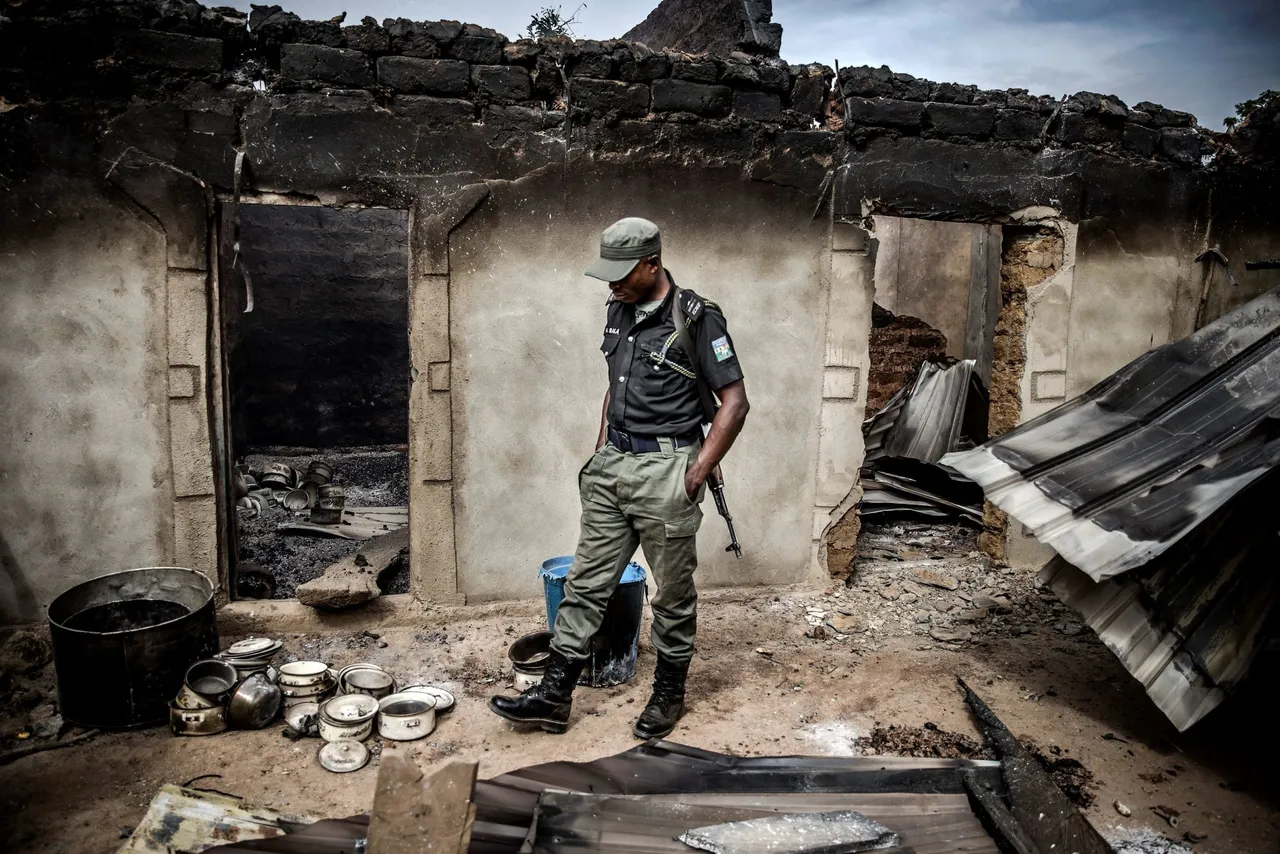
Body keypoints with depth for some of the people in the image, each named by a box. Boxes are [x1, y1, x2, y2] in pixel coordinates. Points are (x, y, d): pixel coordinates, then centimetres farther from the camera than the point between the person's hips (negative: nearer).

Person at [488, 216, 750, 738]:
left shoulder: (696, 319, -11)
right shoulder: (618, 312, 10)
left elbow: (734, 402, -11)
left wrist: (696, 474, -13)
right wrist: (600, 451, 15)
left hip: (664, 470, -7)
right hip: (611, 465, 7)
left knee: (673, 593, 8)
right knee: (586, 582, 9)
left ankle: (669, 693, 27)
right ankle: (554, 695, 18)